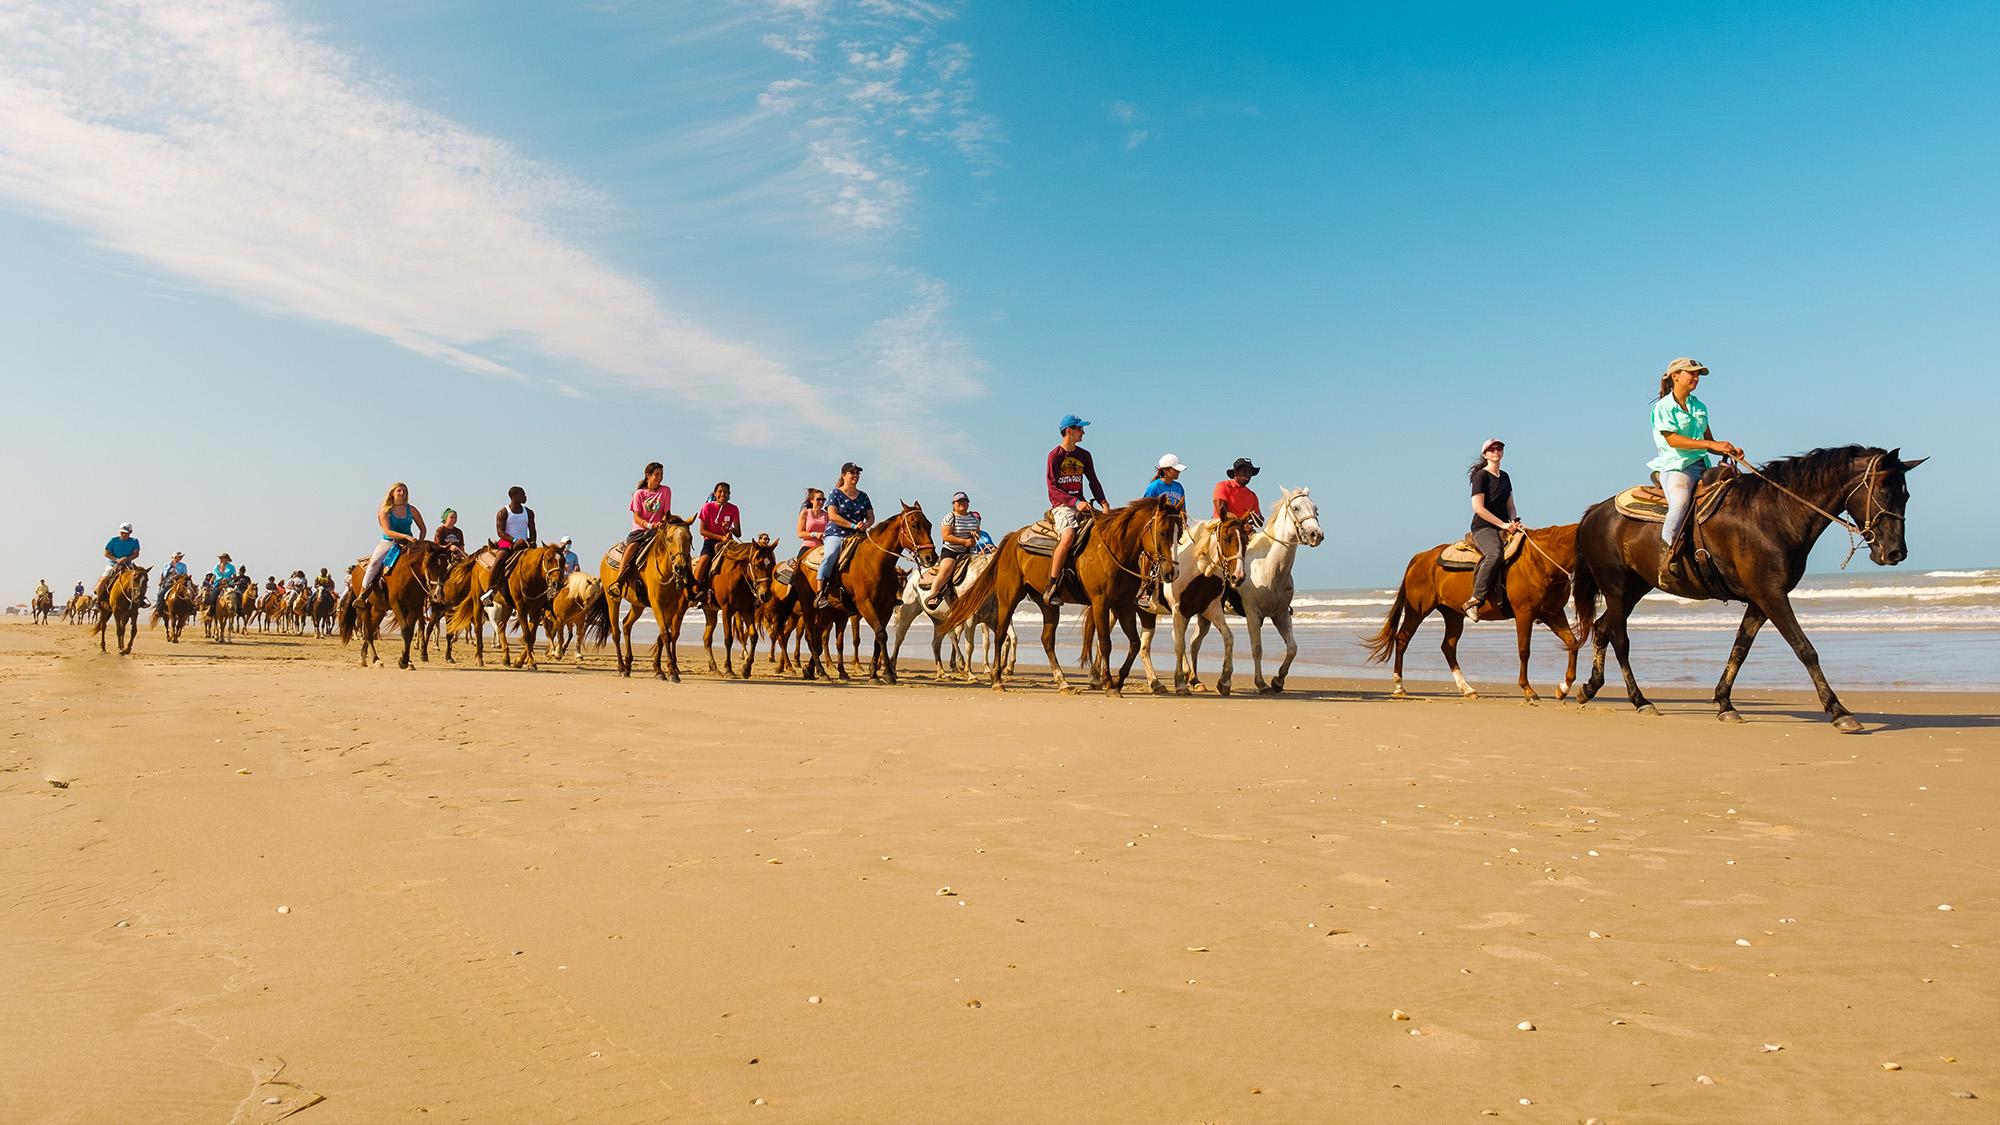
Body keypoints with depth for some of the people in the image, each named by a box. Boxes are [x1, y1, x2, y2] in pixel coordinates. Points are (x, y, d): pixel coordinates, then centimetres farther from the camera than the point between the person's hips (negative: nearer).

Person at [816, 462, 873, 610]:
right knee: (831, 554, -34)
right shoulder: (835, 494, 4)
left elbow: (871, 517, 14)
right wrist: (853, 525, -17)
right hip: (836, 533, -5)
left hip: (858, 536, 5)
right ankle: (820, 595, -35)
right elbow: (832, 515, -8)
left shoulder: (863, 496, 17)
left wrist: (866, 524, -12)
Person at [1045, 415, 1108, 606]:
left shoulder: (1084, 455, 14)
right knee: (1068, 536, -34)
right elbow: (1053, 489, -10)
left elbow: (1093, 482, 14)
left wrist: (1103, 504, -3)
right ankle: (1052, 587, -27)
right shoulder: (1055, 455, -3)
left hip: (1081, 504, 6)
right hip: (1061, 506, -6)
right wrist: (1075, 502, -22)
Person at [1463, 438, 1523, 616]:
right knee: (1495, 553, -37)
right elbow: (1478, 508, -14)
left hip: (1504, 527, 8)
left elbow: (1510, 506, 22)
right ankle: (1474, 599, -36)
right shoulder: (1481, 476, -5)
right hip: (1483, 528, -8)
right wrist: (1503, 524, -16)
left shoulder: (1504, 476, 18)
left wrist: (1514, 521, 0)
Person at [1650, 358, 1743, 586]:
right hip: (1676, 466, -7)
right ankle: (1664, 562, -33)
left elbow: (1709, 443, 22)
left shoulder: (1699, 407, 20)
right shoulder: (1663, 407, -1)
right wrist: (1711, 444, -19)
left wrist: (1729, 451, 1)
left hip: (1702, 466, 8)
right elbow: (1672, 440, -13)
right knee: (1680, 502, -36)